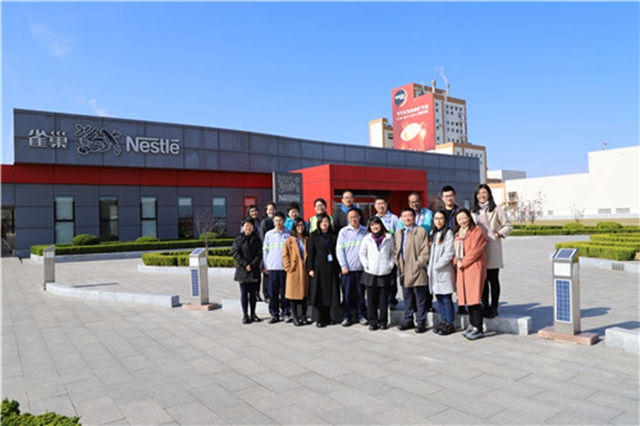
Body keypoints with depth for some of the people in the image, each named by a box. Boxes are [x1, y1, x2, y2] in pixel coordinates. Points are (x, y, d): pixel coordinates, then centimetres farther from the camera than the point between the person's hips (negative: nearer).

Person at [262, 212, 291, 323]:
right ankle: (274, 314, 13)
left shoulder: (289, 234, 2)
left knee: (285, 292, 5)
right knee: (273, 292, 4)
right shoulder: (269, 234, 7)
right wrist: (265, 266, 6)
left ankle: (285, 313, 15)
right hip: (272, 267, 1)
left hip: (285, 267, -1)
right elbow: (265, 250, 10)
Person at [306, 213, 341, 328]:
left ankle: (327, 318, 14)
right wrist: (311, 268, -6)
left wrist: (338, 268, 3)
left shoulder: (333, 236, 10)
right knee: (319, 293, -1)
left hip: (331, 267, 2)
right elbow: (311, 253, 1)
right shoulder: (314, 236, 5)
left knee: (329, 292, 3)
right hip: (319, 267, -2)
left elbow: (336, 252, 9)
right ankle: (321, 319, 7)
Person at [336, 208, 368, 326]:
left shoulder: (365, 231, 6)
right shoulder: (343, 231, 3)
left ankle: (361, 315, 18)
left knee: (360, 293, 7)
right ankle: (346, 316, 12)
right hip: (347, 268, -1)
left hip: (361, 268, 1)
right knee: (347, 293, 2)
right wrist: (344, 266, -6)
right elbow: (339, 249, 0)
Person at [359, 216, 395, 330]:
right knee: (371, 299, 3)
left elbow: (393, 252, 11)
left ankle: (383, 322, 15)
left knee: (384, 299, 5)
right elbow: (362, 253, 11)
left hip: (385, 273, 0)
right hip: (370, 273, 1)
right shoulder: (367, 238, 7)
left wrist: (391, 264, -1)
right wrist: (366, 264, -1)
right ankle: (372, 322, 12)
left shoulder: (389, 237, 6)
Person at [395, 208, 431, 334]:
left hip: (417, 272, -5)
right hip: (404, 272, 5)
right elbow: (396, 251, 18)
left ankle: (421, 322, 11)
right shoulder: (398, 233, 16)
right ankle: (408, 320, 23)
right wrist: (398, 264, 5)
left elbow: (425, 252, -8)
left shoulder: (421, 231, -3)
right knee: (407, 298, 13)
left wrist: (417, 265, -13)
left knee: (420, 298, 2)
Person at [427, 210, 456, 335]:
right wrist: (429, 267, 5)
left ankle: (449, 324, 5)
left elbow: (448, 254, -14)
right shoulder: (433, 233, 16)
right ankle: (443, 321, 22)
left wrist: (436, 266, -13)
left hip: (444, 271, -7)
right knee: (439, 298, 12)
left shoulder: (448, 233, -6)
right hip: (434, 273, 7)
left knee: (446, 298, -3)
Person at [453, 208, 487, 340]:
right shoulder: (458, 234, 18)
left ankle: (478, 328, -4)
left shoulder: (477, 231, -5)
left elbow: (475, 250, -13)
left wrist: (463, 263, -10)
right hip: (462, 269, 7)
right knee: (467, 297, 8)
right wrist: (457, 262, 3)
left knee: (474, 298, -9)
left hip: (474, 268, -7)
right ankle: (472, 324, 17)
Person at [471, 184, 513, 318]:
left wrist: (498, 234, -10)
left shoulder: (496, 210, 1)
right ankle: (484, 306, 16)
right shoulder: (474, 211, 16)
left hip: (492, 248, -4)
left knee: (493, 279, 1)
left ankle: (494, 307, 8)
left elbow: (508, 225, 2)